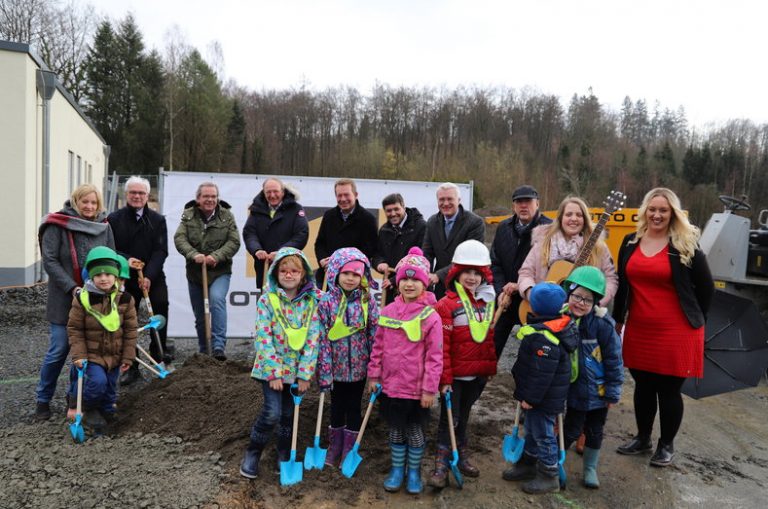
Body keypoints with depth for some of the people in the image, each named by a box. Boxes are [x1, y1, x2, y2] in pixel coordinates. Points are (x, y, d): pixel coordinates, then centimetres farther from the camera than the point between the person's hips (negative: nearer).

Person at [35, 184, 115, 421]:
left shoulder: (103, 226, 4)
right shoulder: (58, 225, -7)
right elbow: (50, 261, -11)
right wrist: (72, 288, -19)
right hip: (64, 300, -4)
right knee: (58, 350, 1)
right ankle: (43, 400, 20)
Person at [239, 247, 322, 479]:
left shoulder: (312, 301, -5)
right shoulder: (267, 299, -10)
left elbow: (313, 338, -6)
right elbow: (263, 337, -12)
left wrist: (305, 373, -9)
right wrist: (274, 372, -15)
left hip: (297, 368, 2)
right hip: (271, 367, -2)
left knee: (289, 414, 13)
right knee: (272, 412, -8)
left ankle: (284, 457, 32)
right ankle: (252, 454, 15)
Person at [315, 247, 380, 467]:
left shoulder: (367, 301, -7)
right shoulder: (327, 301, -10)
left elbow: (375, 333, -4)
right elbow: (322, 337, -10)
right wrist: (324, 370, -12)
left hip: (358, 365, 0)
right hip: (336, 364, 0)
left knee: (354, 407, 13)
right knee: (337, 406, 16)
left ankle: (349, 452, 28)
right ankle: (335, 448, 35)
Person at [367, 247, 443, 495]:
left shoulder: (430, 316, -14)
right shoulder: (387, 312, -1)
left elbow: (435, 356, -13)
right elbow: (378, 346, 6)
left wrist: (429, 388, -12)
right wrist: (373, 376, 6)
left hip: (417, 388, -3)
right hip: (390, 385, 3)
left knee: (415, 431, 13)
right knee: (396, 430, 18)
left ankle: (414, 472, 34)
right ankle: (397, 469, 37)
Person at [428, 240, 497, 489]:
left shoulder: (487, 302, 5)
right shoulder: (447, 305, -13)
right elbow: (441, 346, -15)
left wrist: (491, 366, 13)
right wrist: (444, 378, -15)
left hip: (478, 374, 5)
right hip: (455, 374, -5)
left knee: (464, 415, 19)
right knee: (449, 417, 1)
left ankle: (461, 456, 33)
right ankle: (441, 466, 10)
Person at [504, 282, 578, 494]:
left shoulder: (543, 337, -30)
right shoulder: (559, 324, 2)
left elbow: (541, 372, -29)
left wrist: (530, 397, -20)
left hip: (544, 398, -10)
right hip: (542, 395, 10)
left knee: (542, 433, 6)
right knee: (532, 430, 23)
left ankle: (549, 476, 21)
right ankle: (528, 463, 40)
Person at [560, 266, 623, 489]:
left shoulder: (602, 324, -19)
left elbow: (614, 359, -12)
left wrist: (613, 391, -9)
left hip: (598, 391, -1)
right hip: (575, 389, 1)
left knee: (595, 432, 16)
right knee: (571, 430, 8)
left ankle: (590, 469, 35)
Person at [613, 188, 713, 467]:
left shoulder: (686, 246, -6)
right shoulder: (630, 243, 5)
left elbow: (706, 287, 1)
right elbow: (622, 284, 11)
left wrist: (693, 320, 4)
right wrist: (618, 319, 13)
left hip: (675, 332, -4)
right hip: (638, 329, 4)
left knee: (669, 390, 7)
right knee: (643, 386, 15)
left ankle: (666, 445, 25)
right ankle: (642, 438, 32)